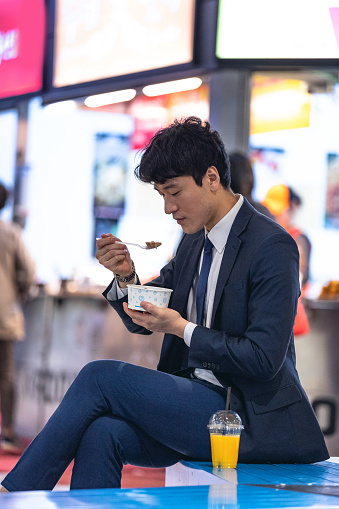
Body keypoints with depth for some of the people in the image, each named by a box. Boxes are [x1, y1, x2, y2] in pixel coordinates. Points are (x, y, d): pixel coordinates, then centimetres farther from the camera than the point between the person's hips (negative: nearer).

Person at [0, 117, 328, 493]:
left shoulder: (272, 246, -11)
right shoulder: (194, 242, 14)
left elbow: (264, 359, -17)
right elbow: (143, 320, 19)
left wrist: (183, 329, -18)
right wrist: (126, 277, -1)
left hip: (247, 416, -7)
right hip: (197, 401, 7)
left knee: (99, 377, -17)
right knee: (102, 433, -22)